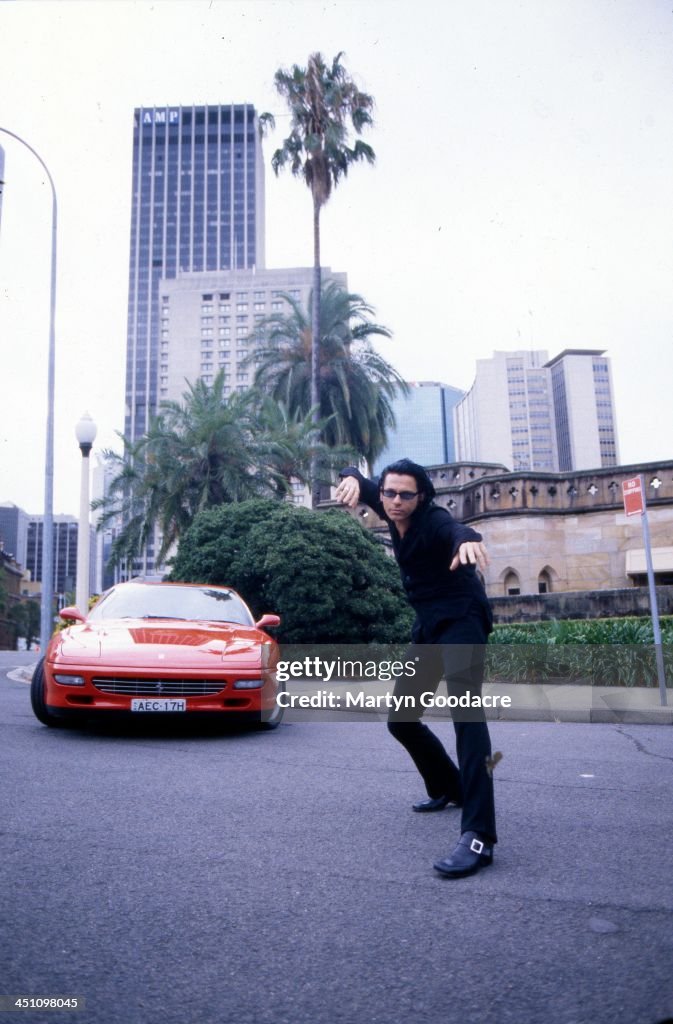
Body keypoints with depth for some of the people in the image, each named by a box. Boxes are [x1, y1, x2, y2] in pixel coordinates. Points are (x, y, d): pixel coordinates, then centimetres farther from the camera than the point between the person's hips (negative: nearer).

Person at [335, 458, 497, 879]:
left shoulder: (433, 519, -21)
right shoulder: (395, 513, 0)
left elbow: (454, 526, -44)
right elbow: (361, 480, 6)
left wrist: (467, 540, -70)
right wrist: (352, 479, -20)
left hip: (461, 618, -8)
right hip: (428, 624, 8)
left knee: (465, 708, -29)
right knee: (401, 719, 12)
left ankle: (479, 837, -36)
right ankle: (449, 788, 36)